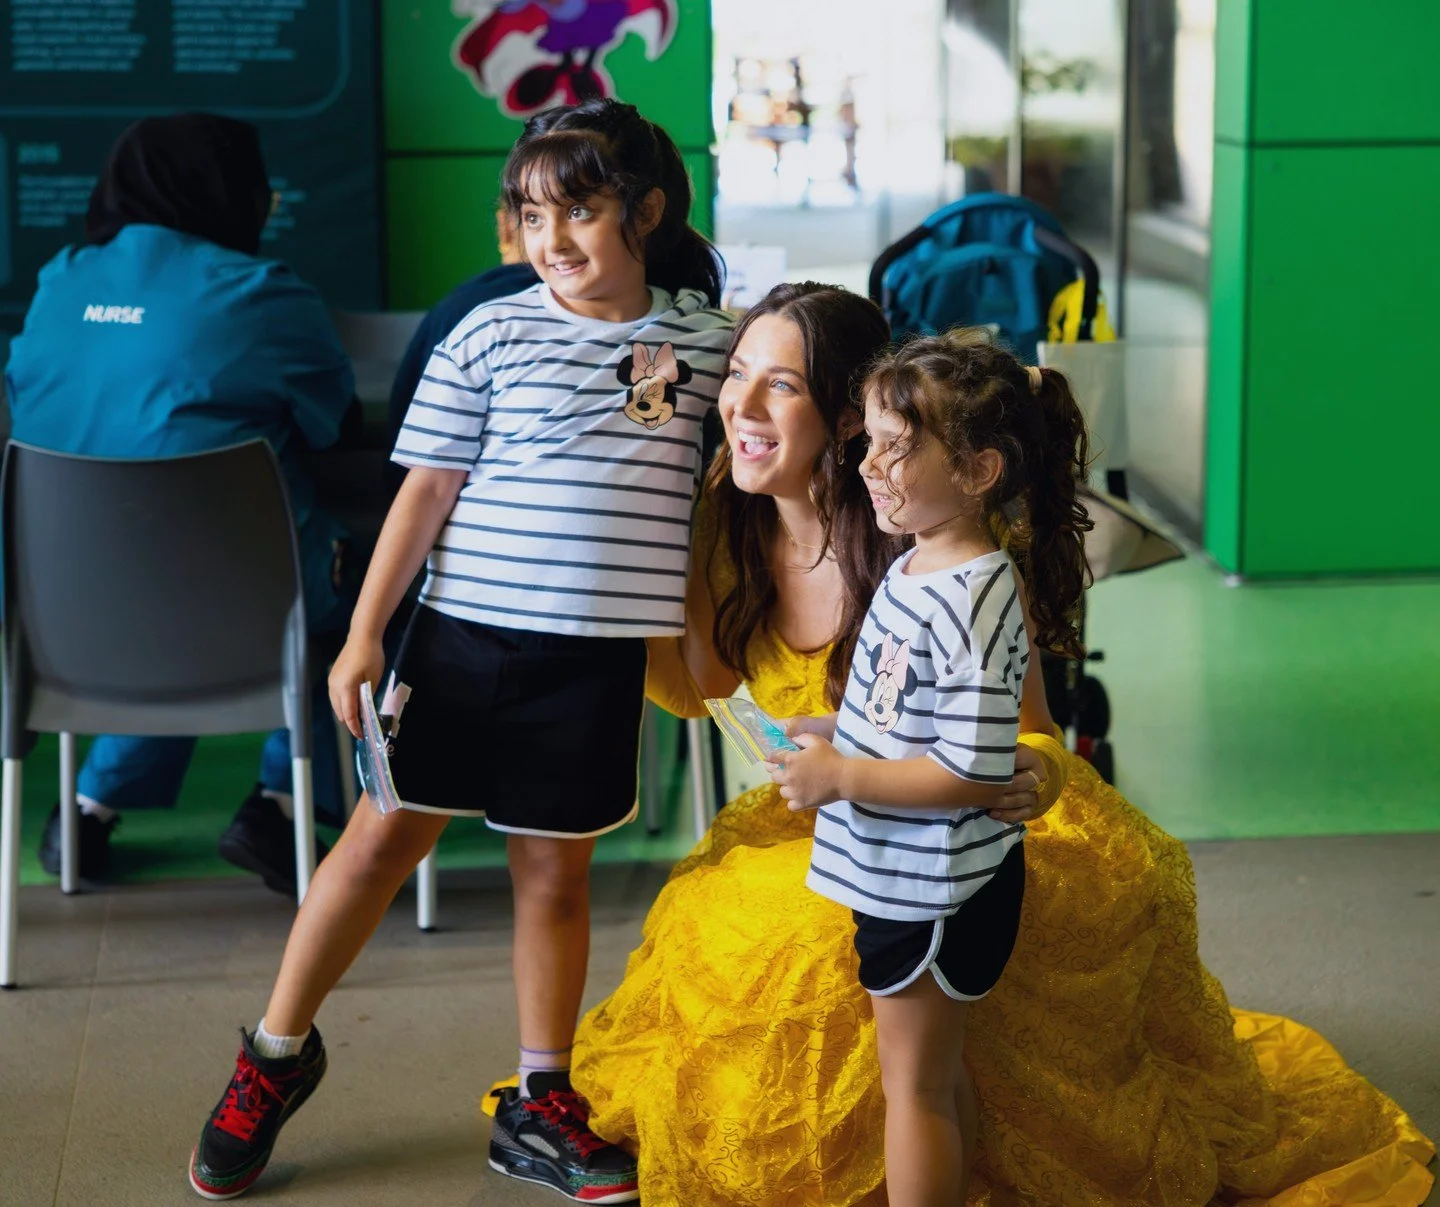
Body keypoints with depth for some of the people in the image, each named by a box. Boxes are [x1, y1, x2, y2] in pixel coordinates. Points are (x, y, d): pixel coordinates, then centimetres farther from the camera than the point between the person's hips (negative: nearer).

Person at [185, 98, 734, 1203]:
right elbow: (427, 490, -1)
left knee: (556, 867, 10)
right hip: (467, 627, -1)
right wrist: (364, 635, -3)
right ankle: (277, 1052, 22)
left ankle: (541, 1106, 22)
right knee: (385, 836, 5)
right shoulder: (493, 334, -3)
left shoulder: (705, 342, 3)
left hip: (598, 652, 1)